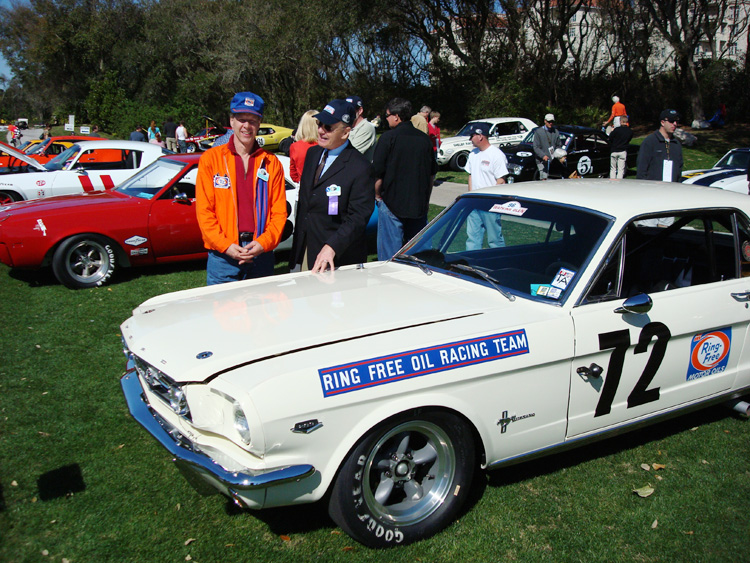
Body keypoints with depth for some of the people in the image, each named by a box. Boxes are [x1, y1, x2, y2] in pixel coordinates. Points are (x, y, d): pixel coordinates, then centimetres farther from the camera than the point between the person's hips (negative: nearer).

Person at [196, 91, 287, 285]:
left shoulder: (271, 163, 9)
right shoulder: (211, 158, 4)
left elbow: (279, 212, 5)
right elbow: (204, 210, -1)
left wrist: (264, 243, -11)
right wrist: (226, 245, -13)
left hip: (262, 254, 2)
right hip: (222, 255, -1)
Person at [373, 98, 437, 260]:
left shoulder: (388, 138, -9)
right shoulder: (424, 139, 8)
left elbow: (377, 173, -10)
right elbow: (432, 173, 16)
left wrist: (378, 195, 5)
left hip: (392, 205, -5)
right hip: (419, 206, 5)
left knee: (389, 254, 1)